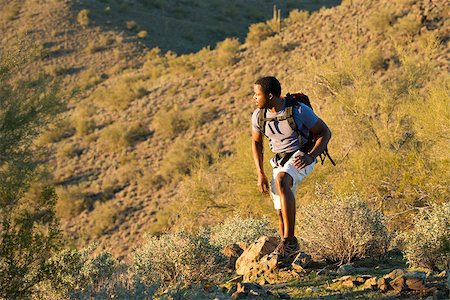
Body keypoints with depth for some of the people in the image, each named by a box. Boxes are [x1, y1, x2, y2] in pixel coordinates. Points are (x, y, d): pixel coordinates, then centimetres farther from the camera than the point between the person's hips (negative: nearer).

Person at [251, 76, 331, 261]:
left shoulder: (299, 110, -20)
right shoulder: (258, 115, -5)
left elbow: (325, 132, -10)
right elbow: (256, 142, 12)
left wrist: (311, 156, -26)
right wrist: (260, 174, 3)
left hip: (301, 156, -6)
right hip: (280, 161, 6)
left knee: (281, 180, -35)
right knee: (281, 212, 0)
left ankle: (289, 240, -34)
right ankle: (289, 252, 18)